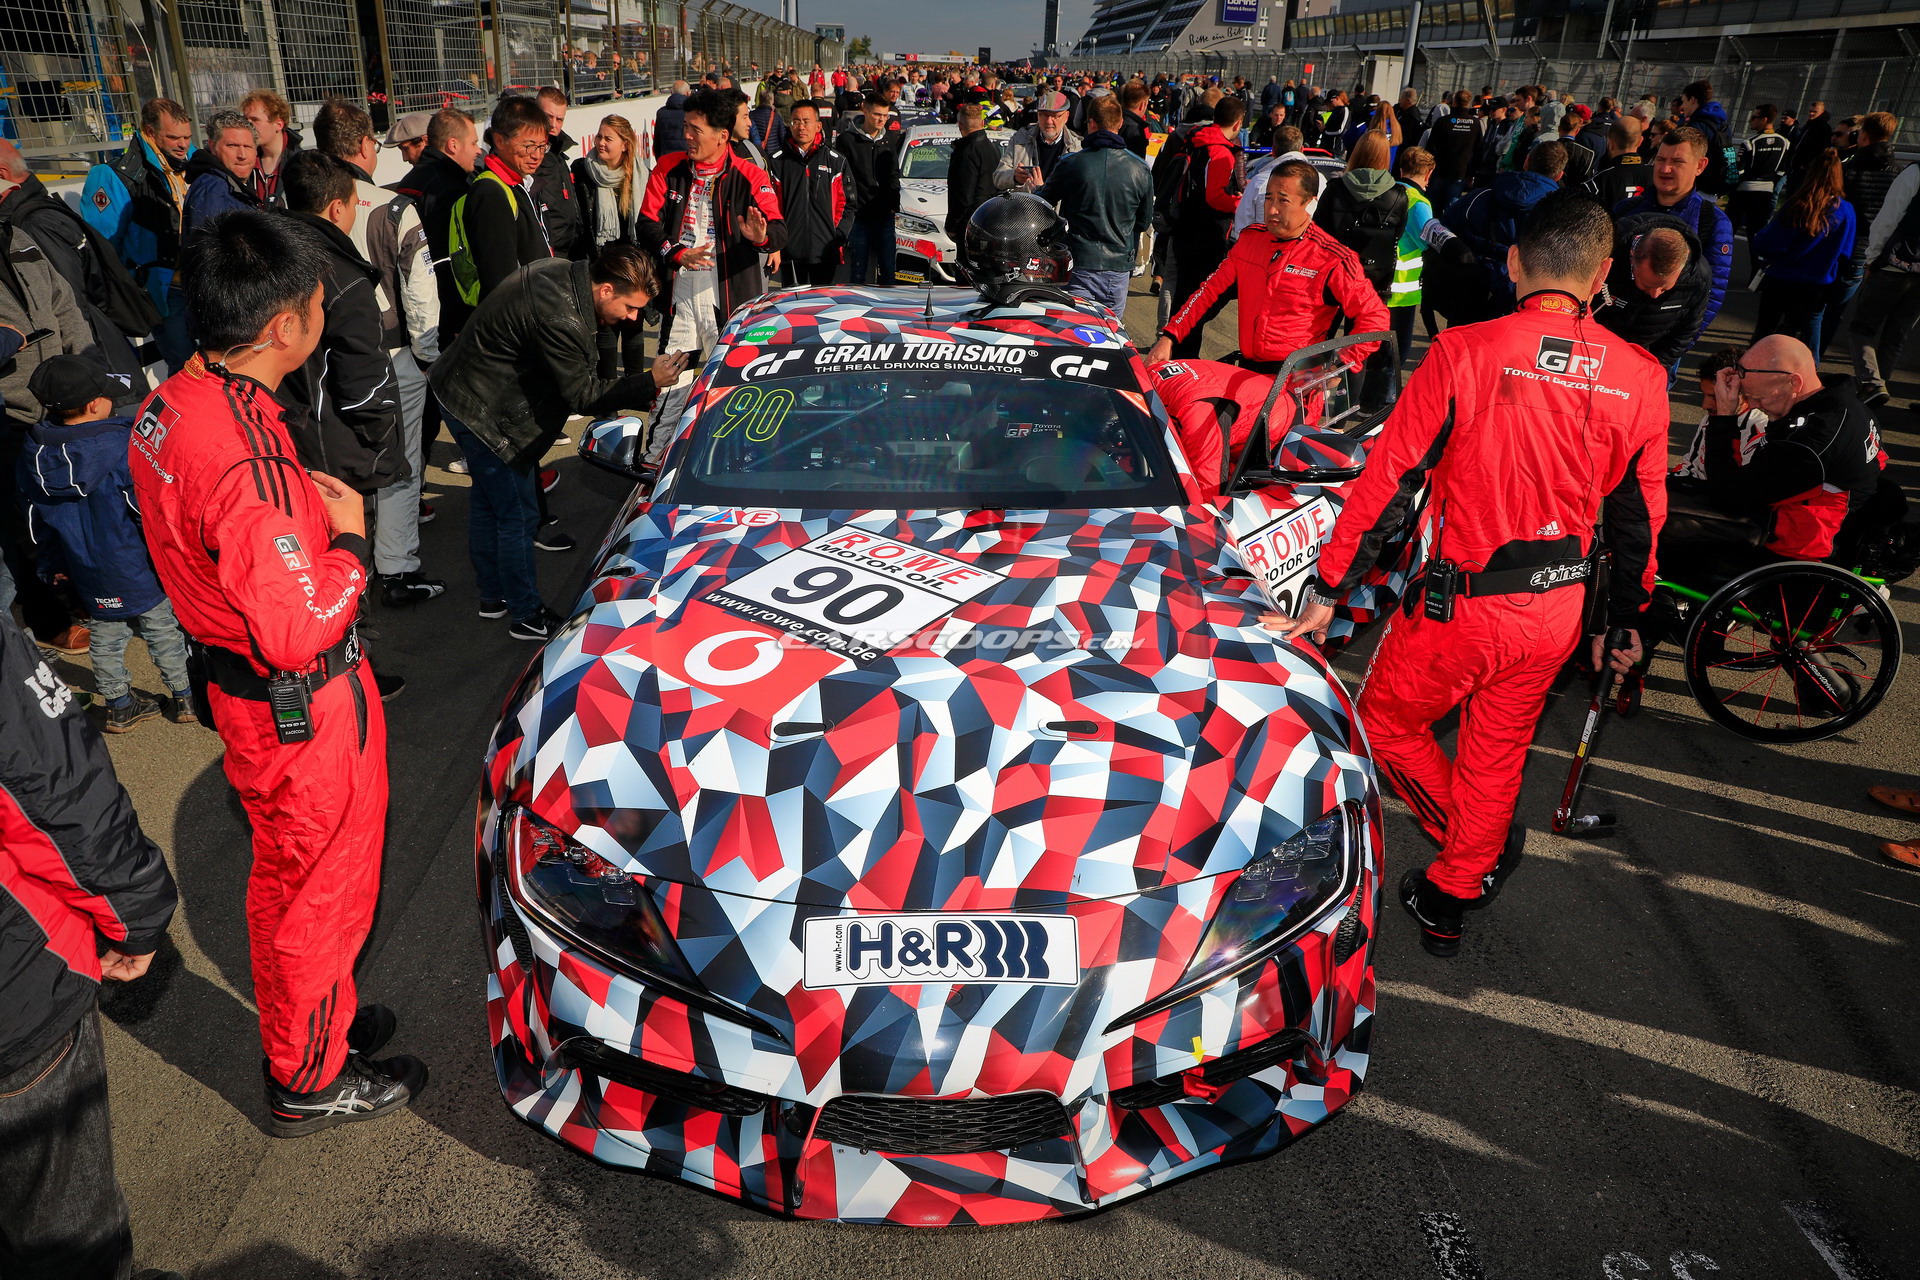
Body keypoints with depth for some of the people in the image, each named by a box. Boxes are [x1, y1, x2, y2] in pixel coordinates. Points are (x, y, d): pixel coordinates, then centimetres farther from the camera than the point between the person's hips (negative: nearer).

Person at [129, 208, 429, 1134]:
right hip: (305, 709, -9)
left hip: (239, 687, 9)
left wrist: (304, 507, 1)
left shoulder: (168, 407, -1)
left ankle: (312, 1016, 49)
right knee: (321, 890, 11)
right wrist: (349, 539, -16)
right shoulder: (247, 460, -32)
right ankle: (311, 1082, 31)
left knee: (284, 877, 27)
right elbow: (296, 631, -31)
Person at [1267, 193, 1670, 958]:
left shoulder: (1466, 352, -14)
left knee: (1388, 725, 20)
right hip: (1558, 611, 5)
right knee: (1496, 756, 21)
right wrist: (1626, 624, 20)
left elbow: (1388, 479, -13)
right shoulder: (1639, 378, -1)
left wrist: (1326, 590, -7)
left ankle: (1485, 847, 31)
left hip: (1461, 604, -5)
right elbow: (1639, 517, 7)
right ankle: (1450, 902, 36)